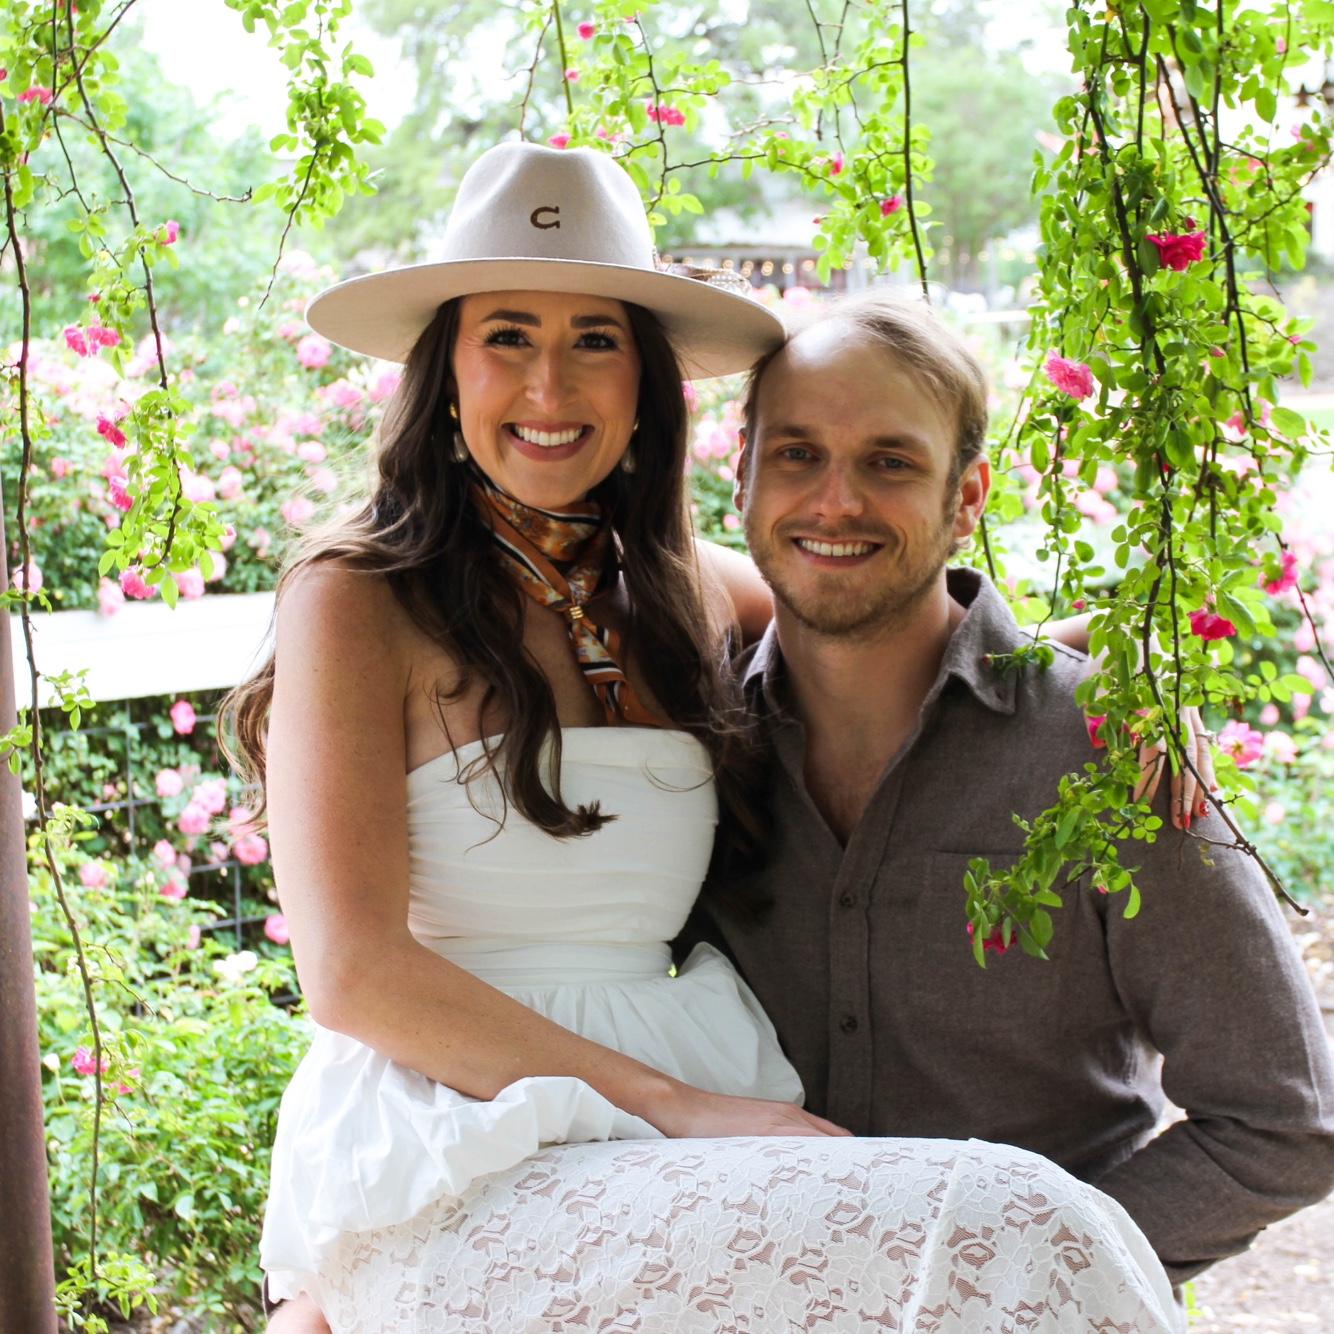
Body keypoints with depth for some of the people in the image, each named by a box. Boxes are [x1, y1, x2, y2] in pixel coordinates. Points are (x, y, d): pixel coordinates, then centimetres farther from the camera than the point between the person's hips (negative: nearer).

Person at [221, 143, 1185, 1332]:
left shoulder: (684, 596, 12)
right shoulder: (357, 600, -2)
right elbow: (355, 970, -9)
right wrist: (676, 1104, -15)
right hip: (458, 1174, -6)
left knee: (1038, 1230, -19)